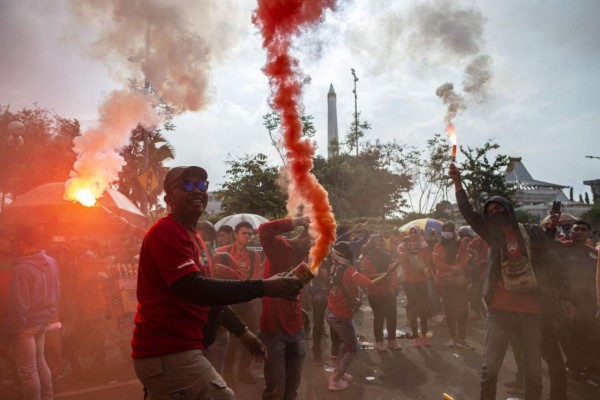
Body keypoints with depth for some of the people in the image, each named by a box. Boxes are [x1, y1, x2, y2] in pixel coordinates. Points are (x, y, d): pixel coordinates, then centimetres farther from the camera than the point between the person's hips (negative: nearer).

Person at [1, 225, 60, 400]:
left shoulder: (22, 268, -25)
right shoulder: (51, 262, -1)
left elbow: (18, 306, -23)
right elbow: (56, 291, 8)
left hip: (25, 325, -8)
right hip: (43, 321, 8)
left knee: (27, 371, 7)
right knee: (39, 361, 24)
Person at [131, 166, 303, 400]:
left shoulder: (193, 237, 17)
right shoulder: (167, 232, -14)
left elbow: (210, 295, 21)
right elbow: (194, 289, -27)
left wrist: (241, 331, 18)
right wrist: (263, 287, -29)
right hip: (170, 353, -10)